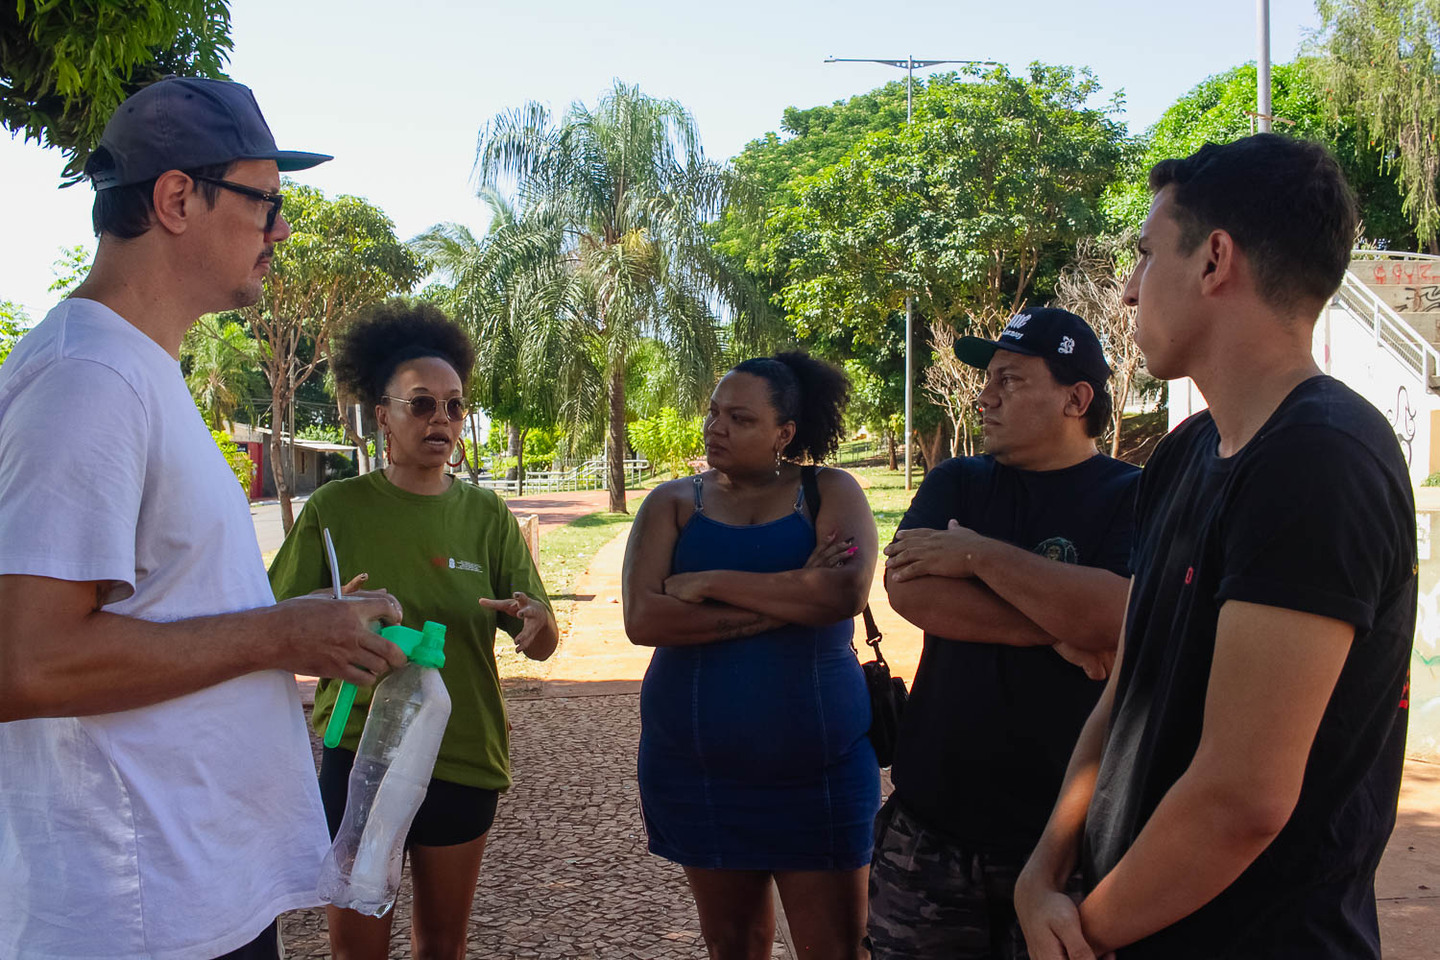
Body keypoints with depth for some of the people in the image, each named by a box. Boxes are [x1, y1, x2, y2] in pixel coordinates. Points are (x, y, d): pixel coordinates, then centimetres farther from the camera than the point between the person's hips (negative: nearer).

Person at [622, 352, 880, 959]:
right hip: (696, 767, 2)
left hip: (816, 765, -1)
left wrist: (711, 582, -15)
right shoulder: (673, 504, 4)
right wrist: (784, 601, -16)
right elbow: (642, 619, -12)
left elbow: (846, 592, -20)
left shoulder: (830, 493, 0)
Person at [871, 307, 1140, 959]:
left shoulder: (1131, 497, -3)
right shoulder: (956, 483, 9)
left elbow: (1118, 616, -22)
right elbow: (906, 588, -9)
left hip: (1065, 832, -3)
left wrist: (979, 555, -15)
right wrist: (1057, 632, -15)